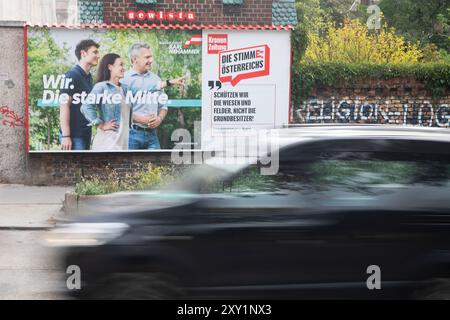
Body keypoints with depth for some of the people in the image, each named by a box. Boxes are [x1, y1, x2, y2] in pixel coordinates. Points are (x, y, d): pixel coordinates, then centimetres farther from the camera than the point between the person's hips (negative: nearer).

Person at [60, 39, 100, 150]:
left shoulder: (89, 77, 13)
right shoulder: (72, 76, -11)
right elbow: (64, 105, -16)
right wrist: (65, 136, -20)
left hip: (86, 133, 8)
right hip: (74, 134, -8)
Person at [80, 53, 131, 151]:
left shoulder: (122, 89, 16)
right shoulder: (102, 87, -7)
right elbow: (86, 107, -19)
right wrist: (102, 125, -15)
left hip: (124, 141, 8)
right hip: (108, 141, -8)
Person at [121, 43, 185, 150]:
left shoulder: (155, 79, 14)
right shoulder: (125, 79, -4)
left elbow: (163, 106, 18)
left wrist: (160, 118, -2)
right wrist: (141, 119, -17)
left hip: (152, 133, 5)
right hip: (131, 133, -5)